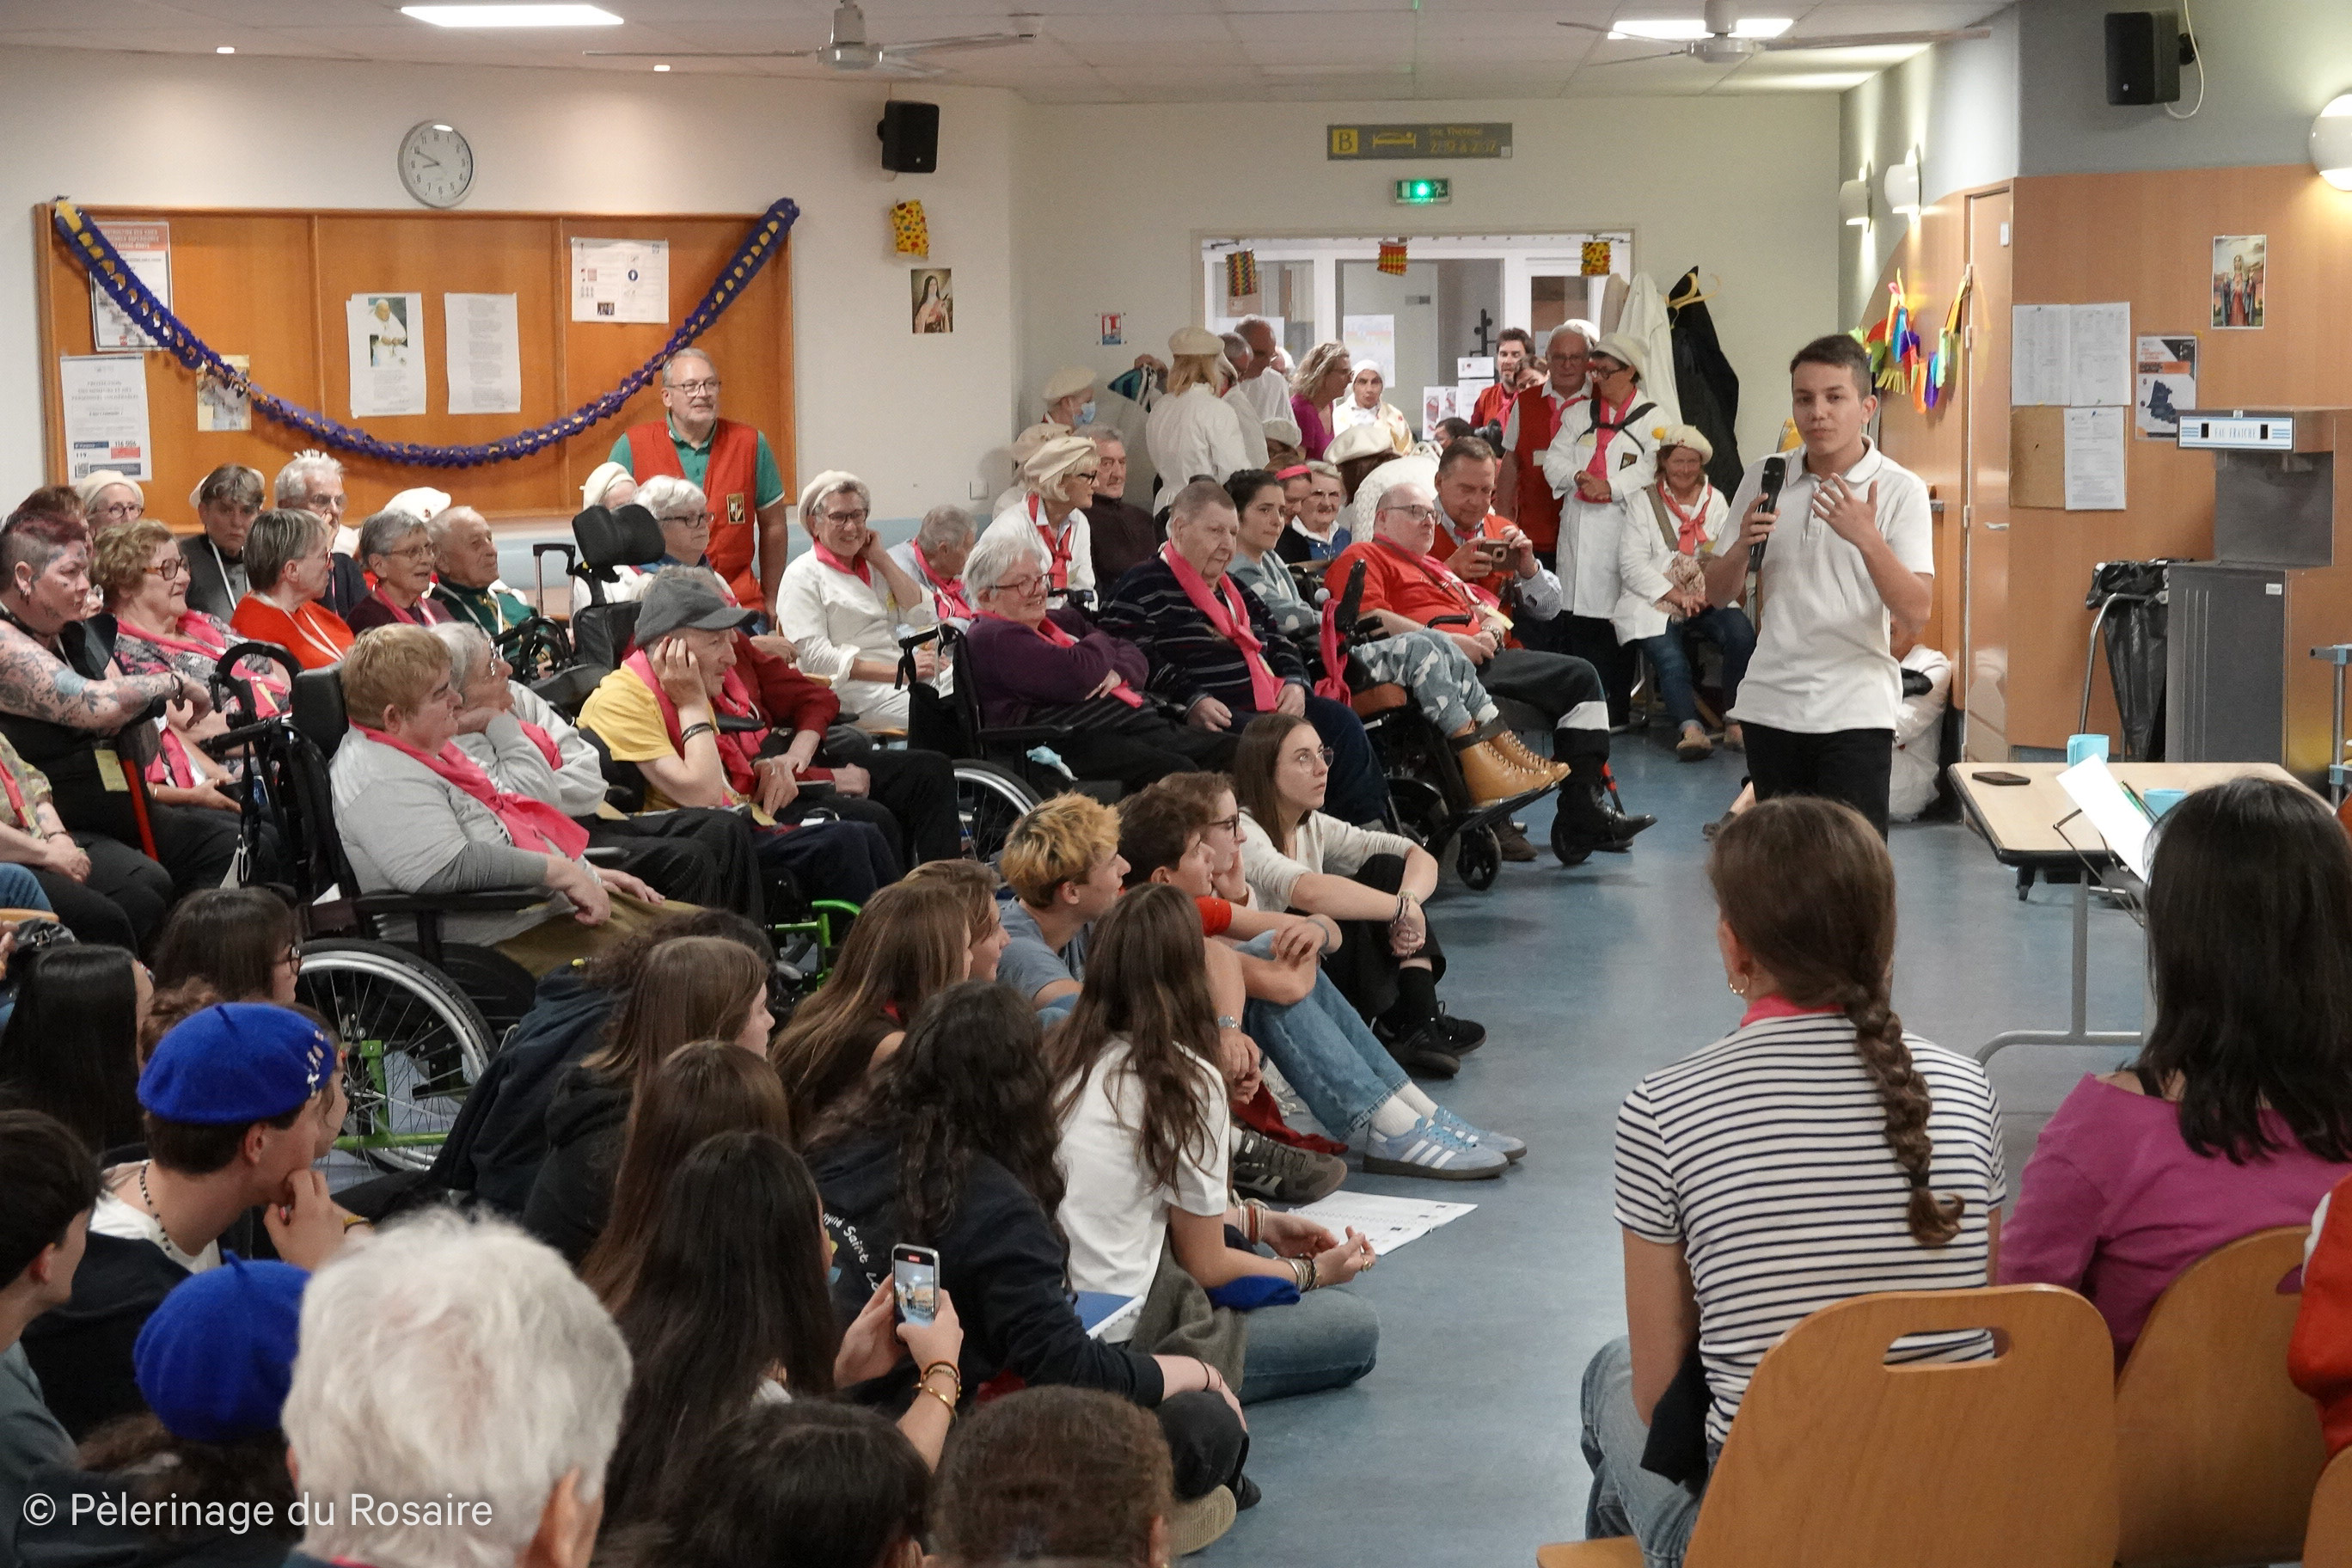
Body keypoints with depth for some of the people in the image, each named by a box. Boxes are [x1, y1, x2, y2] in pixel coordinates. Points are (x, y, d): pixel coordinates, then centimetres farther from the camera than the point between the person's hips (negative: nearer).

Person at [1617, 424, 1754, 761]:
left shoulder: (1715, 501, 18)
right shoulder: (1643, 504, 9)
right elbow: (1632, 565, -1)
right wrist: (1675, 595, -12)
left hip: (1708, 601, 2)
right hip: (1655, 603, -2)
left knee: (1742, 635, -27)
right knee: (1670, 657, -30)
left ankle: (1736, 722, -23)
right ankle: (1689, 727, -44)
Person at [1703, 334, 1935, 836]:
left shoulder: (1899, 490, -4)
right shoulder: (1763, 480, 7)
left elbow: (1915, 615, -12)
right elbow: (1717, 595, 11)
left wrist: (1867, 538, -27)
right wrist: (1744, 545, -10)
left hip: (1855, 713, -4)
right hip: (1770, 706, 4)